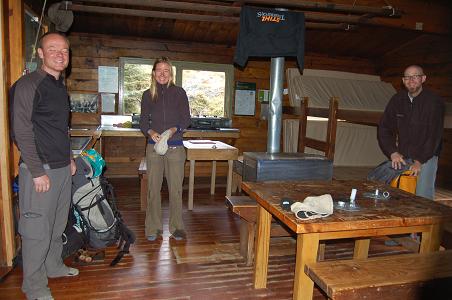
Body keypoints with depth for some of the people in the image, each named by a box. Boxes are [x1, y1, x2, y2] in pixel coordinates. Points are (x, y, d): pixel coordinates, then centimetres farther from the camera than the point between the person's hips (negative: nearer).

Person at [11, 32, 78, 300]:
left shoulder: (61, 87, 14)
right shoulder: (28, 85, -12)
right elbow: (22, 132, -16)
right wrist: (37, 172, -17)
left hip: (63, 168, 8)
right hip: (41, 170, -8)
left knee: (58, 224, 18)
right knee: (38, 229, 2)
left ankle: (54, 266, 35)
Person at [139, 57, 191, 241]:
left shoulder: (179, 93, 4)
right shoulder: (148, 95, 9)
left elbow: (186, 119, 2)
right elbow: (143, 122, 8)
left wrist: (173, 130, -16)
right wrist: (151, 132, -13)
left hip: (175, 147, -1)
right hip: (154, 147, 2)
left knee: (176, 189, 1)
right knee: (153, 188, 4)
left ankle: (176, 227, 14)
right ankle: (153, 228, 15)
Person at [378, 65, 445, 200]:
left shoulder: (434, 102, -9)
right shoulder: (397, 100, 3)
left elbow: (434, 135, -12)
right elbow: (384, 128, 3)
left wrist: (420, 160, -17)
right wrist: (393, 152, -8)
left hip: (426, 156, -3)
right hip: (402, 157, 4)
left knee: (423, 197, -10)